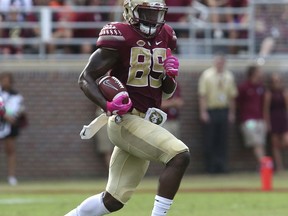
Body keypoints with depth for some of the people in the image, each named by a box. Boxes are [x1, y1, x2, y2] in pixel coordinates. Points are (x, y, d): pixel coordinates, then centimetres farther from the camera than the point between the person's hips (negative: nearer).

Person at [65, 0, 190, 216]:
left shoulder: (164, 37, 12)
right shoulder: (120, 37, -11)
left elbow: (167, 92, 19)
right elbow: (86, 78, -9)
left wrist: (170, 75, -4)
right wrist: (107, 105, -25)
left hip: (147, 124, 8)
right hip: (126, 120, -8)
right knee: (180, 156, -25)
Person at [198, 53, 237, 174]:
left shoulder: (228, 76, 9)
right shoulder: (206, 75, -3)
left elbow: (232, 96, 13)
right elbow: (202, 95, -6)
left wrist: (231, 113, 9)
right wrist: (203, 112, -12)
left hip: (224, 111, 4)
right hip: (210, 111, -3)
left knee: (222, 141, 3)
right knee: (209, 141, -1)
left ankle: (222, 166, 6)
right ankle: (210, 167, 5)